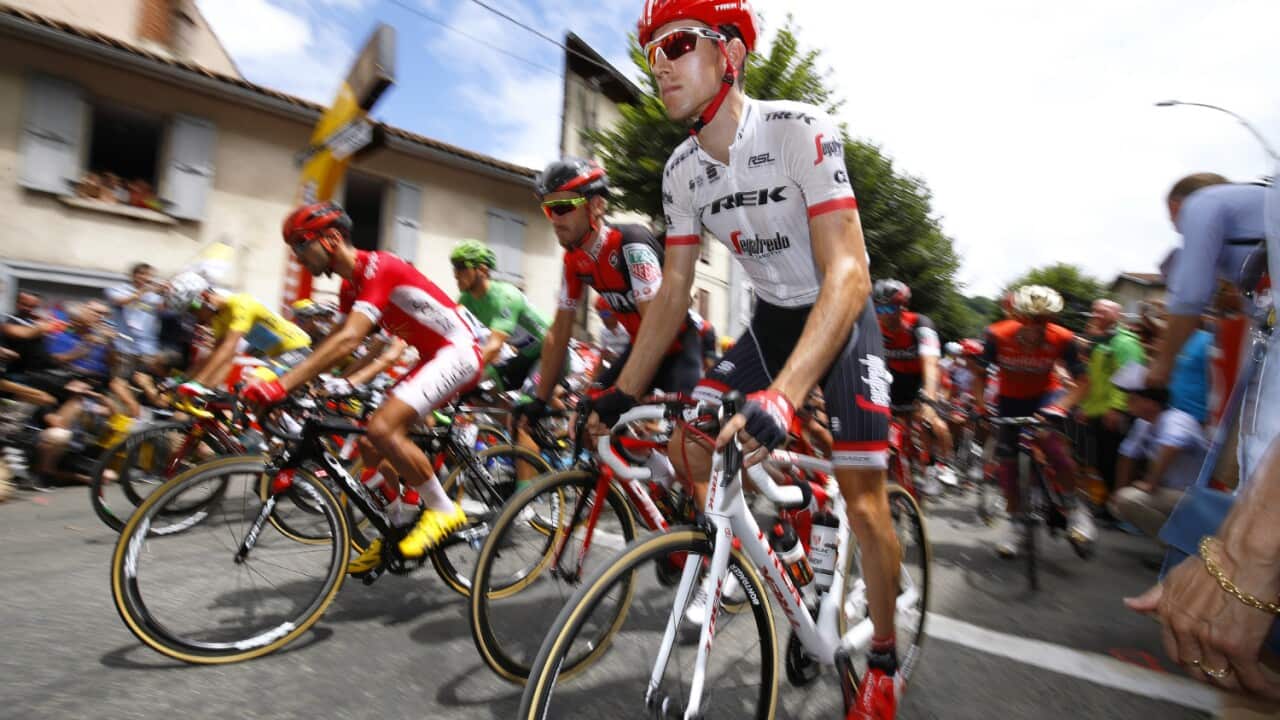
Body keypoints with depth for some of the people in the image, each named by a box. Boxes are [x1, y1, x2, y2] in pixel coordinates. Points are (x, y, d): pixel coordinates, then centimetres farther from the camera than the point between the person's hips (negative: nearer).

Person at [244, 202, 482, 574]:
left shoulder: (377, 267, -18)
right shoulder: (351, 285, 12)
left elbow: (347, 340, -30)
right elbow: (335, 341, 8)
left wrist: (281, 385, -32)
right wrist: (281, 381, -1)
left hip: (457, 350, -10)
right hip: (432, 356, 10)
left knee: (381, 428, -24)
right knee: (372, 447, 7)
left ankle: (444, 511, -8)